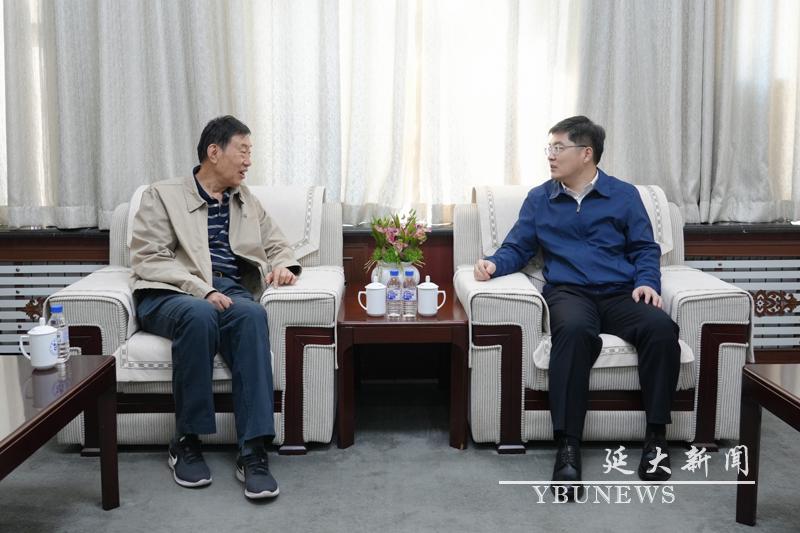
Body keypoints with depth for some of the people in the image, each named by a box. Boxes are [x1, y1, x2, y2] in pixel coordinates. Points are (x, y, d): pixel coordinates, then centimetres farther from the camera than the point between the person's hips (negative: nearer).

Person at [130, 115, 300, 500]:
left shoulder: (248, 202, 23)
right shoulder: (162, 196, 9)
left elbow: (277, 245, 28)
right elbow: (147, 259, -3)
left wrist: (284, 266, 1)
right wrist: (201, 290, -19)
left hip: (232, 293, 3)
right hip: (170, 295, -3)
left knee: (252, 314, -35)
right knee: (200, 315, -39)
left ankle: (253, 451, -38)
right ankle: (187, 441, -23)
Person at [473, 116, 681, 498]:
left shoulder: (624, 195, 16)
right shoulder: (539, 199, 18)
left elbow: (645, 249, 13)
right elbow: (517, 249, 15)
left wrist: (647, 281, -7)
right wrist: (494, 264, -7)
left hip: (621, 294, 1)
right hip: (569, 293, -1)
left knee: (661, 328, -33)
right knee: (574, 330, -39)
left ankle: (656, 436, -21)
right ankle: (568, 447, -39)